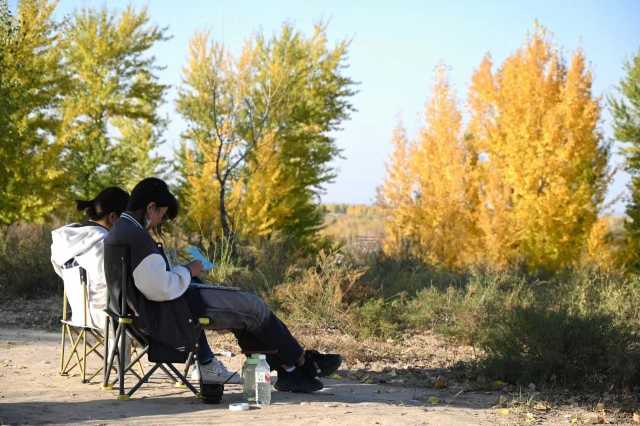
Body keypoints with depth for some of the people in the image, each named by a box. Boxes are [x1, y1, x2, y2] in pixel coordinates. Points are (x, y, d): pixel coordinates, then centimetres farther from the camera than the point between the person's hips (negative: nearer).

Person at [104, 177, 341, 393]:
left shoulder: (122, 229, 12)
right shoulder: (136, 235, -24)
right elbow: (161, 289, -26)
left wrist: (178, 271, 12)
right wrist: (187, 272, -9)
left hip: (152, 313, 11)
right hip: (166, 317, -11)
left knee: (246, 311, 16)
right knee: (253, 308, -2)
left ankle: (287, 372, 13)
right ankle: (302, 362, 15)